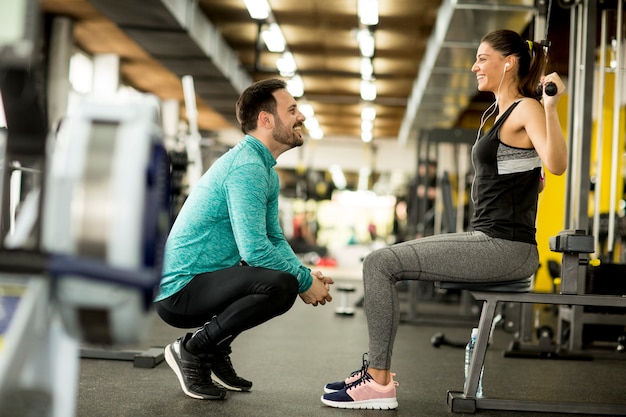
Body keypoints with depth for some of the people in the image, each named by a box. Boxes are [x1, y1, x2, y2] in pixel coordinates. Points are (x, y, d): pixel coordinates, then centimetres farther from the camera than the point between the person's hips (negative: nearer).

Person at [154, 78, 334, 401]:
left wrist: (307, 274, 0)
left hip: (202, 280, 10)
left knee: (290, 273, 18)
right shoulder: (246, 166, -19)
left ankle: (215, 350, 15)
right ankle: (192, 351, -9)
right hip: (178, 290, -10)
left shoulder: (267, 171, 13)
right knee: (281, 284, -28)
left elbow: (274, 240, 17)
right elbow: (254, 249, -26)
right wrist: (305, 282, -14)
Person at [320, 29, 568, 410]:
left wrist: (552, 107, -36)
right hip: (486, 239, 10)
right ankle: (377, 369, 13)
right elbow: (532, 177, 28)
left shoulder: (527, 108, -10)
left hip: (505, 247, -10)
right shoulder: (504, 113, 17)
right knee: (382, 261, 11)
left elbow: (557, 164, -28)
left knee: (381, 264, -15)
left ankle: (379, 382, -8)